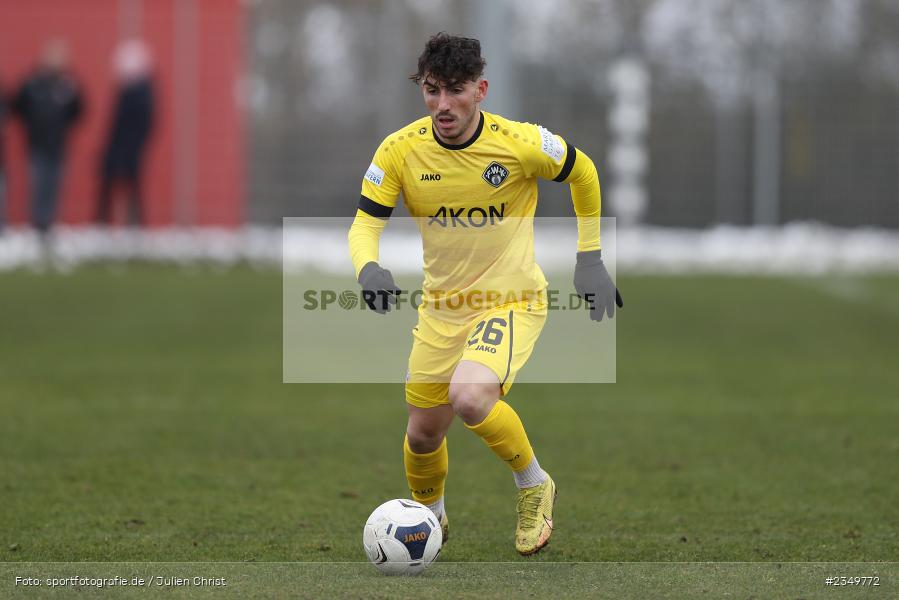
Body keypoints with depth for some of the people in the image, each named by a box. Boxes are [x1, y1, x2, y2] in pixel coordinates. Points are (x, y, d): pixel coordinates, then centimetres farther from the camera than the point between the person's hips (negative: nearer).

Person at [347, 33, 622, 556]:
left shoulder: (521, 143, -18)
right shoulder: (400, 150, -13)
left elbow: (583, 174, 1)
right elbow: (366, 223, -7)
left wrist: (591, 260, 4)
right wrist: (369, 268, -30)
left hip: (512, 299, -4)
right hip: (442, 305, 4)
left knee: (470, 397, -31)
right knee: (423, 434, 12)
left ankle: (534, 485, -3)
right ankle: (430, 516, 46)